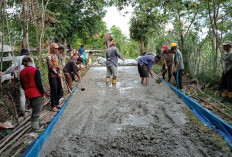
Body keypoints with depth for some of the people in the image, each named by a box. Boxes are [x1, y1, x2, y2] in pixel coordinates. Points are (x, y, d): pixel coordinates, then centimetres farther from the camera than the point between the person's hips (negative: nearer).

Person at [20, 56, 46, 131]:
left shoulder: (21, 72, 5)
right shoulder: (35, 70, -13)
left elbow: (22, 85, 12)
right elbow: (39, 84, -16)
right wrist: (43, 94, -9)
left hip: (28, 94, 7)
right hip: (36, 93, -7)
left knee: (35, 109, 23)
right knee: (37, 110, 0)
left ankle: (37, 121, 37)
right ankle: (35, 127, 1)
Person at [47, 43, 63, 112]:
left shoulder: (56, 56, 16)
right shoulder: (49, 56, -10)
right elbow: (51, 67, -17)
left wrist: (60, 72, 5)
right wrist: (58, 74, -17)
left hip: (58, 76, 8)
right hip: (52, 76, -8)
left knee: (59, 90, 12)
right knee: (53, 91, -2)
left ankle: (57, 103, 26)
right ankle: (53, 106, 9)